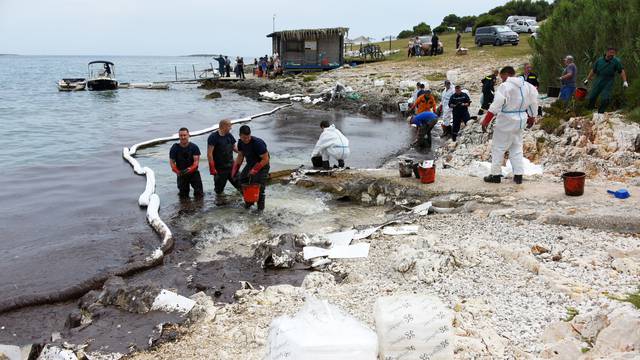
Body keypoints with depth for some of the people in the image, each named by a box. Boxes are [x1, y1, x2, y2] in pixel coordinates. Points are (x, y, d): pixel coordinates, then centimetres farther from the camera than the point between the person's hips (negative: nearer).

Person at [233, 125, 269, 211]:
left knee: (259, 185, -14)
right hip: (250, 164, 7)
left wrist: (255, 170, -30)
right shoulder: (241, 143, -8)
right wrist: (235, 168, 0)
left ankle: (261, 204, 5)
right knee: (242, 180, 1)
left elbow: (265, 159, -27)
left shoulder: (258, 143, -31)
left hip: (262, 165, -7)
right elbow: (240, 155, 9)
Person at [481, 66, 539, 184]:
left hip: (506, 121, -7)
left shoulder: (505, 86, -16)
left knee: (498, 148, 4)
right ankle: (518, 175, 13)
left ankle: (496, 174, 8)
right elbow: (533, 103, 14)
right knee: (517, 147, 15)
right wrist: (531, 117, 27)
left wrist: (486, 120, -19)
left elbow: (496, 105, -22)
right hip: (520, 120, 7)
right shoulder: (527, 85, 7)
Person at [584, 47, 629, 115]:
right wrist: (587, 79, 15)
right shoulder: (599, 60, 3)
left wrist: (625, 81, -13)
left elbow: (621, 71, -5)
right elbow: (593, 70, 13)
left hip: (608, 84, -3)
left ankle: (600, 113, 3)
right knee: (592, 97, 4)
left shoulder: (616, 61, -4)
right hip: (598, 82, 3)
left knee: (605, 99, -12)